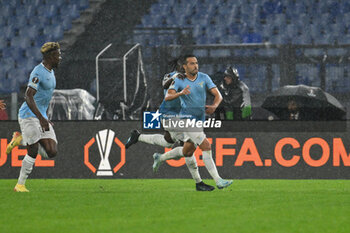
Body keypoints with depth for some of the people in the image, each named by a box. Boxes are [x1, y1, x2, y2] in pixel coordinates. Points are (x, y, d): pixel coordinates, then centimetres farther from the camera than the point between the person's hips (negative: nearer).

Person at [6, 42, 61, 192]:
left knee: (51, 152, -4)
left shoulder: (50, 72, 14)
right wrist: (41, 118, -32)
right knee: (33, 151, -11)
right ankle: (20, 185, 2)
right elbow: (29, 96, -26)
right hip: (29, 116, -8)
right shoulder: (38, 72, -16)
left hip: (41, 117, 8)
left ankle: (21, 140, 13)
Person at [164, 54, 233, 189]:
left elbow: (218, 95, -1)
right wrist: (180, 93, -38)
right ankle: (218, 181, -19)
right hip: (187, 119, -6)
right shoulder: (179, 81, -8)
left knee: (187, 152, 15)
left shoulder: (204, 78, 2)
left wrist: (214, 106, -23)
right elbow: (167, 97, -19)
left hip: (200, 120, 6)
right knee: (206, 146, -18)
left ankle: (160, 158, 39)